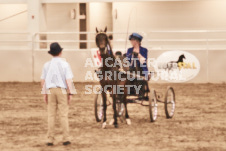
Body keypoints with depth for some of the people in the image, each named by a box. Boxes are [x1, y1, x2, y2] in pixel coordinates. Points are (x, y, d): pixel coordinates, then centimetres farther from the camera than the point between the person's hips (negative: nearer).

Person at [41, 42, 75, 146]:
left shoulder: (47, 65, 4)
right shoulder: (64, 64, -6)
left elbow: (43, 80, 6)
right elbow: (68, 80, -10)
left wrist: (44, 93, 12)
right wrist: (70, 93, -5)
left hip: (50, 91, 3)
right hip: (62, 91, -3)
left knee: (51, 115, 6)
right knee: (64, 115, 1)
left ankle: (50, 139, 6)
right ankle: (66, 138, 2)